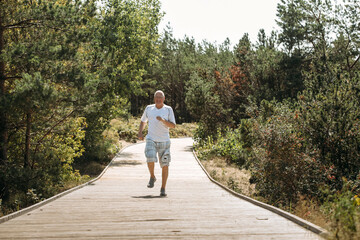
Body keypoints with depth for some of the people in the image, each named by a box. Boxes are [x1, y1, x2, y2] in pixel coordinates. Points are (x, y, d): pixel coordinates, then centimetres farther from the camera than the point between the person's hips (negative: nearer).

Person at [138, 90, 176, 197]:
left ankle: (163, 189, 6)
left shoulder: (168, 109, 2)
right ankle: (152, 177, 6)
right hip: (151, 139, 1)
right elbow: (143, 121, 22)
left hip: (164, 141, -1)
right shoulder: (149, 108, 8)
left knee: (165, 164, -3)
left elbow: (173, 125, -4)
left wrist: (163, 120, -21)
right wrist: (140, 132, 6)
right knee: (150, 158, -22)